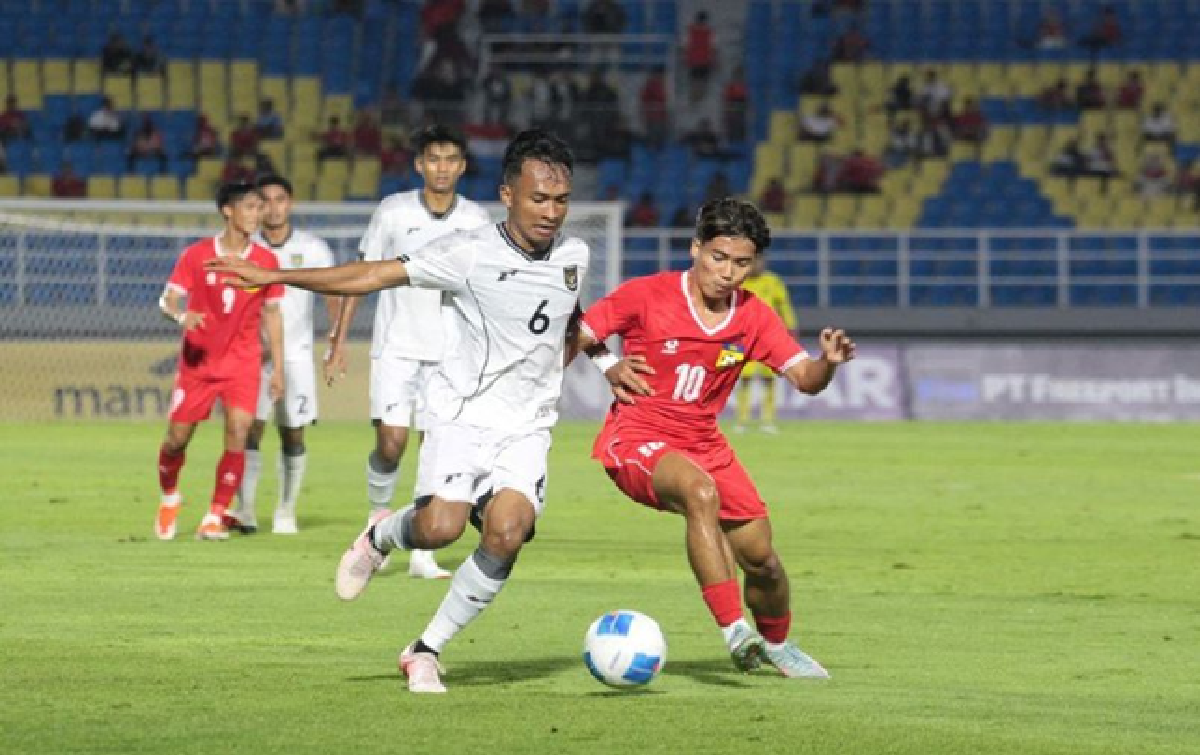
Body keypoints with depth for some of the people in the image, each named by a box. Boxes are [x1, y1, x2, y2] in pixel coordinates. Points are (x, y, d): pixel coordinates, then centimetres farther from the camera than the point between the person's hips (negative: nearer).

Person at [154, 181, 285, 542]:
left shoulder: (266, 261, -1)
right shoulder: (196, 255, -6)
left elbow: (272, 314, 8)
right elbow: (168, 299, -6)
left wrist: (278, 368, 6)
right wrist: (181, 315, -31)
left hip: (242, 362, 1)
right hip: (198, 360, -1)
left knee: (238, 433, -16)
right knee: (177, 437, 4)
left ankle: (216, 516, -5)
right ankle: (169, 497, 33)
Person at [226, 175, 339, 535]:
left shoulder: (313, 249, 1)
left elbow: (333, 297, -2)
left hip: (295, 354, 0)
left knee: (293, 436, 3)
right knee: (250, 430, -11)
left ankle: (286, 511, 14)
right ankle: (245, 510, -13)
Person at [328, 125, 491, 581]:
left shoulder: (476, 220, 2)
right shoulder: (393, 211, -3)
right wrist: (340, 338, 0)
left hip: (449, 353, 2)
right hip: (396, 347, -2)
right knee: (391, 441, -14)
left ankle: (423, 553, 3)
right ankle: (379, 518, 14)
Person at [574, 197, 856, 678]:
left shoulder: (753, 317, 0)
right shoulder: (646, 296, -12)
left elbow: (804, 379, -5)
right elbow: (575, 337, -6)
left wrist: (828, 363, -27)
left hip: (703, 444, 5)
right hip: (636, 439, -5)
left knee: (761, 559, 4)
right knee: (701, 493, -36)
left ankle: (774, 644, 36)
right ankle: (735, 630, -35)